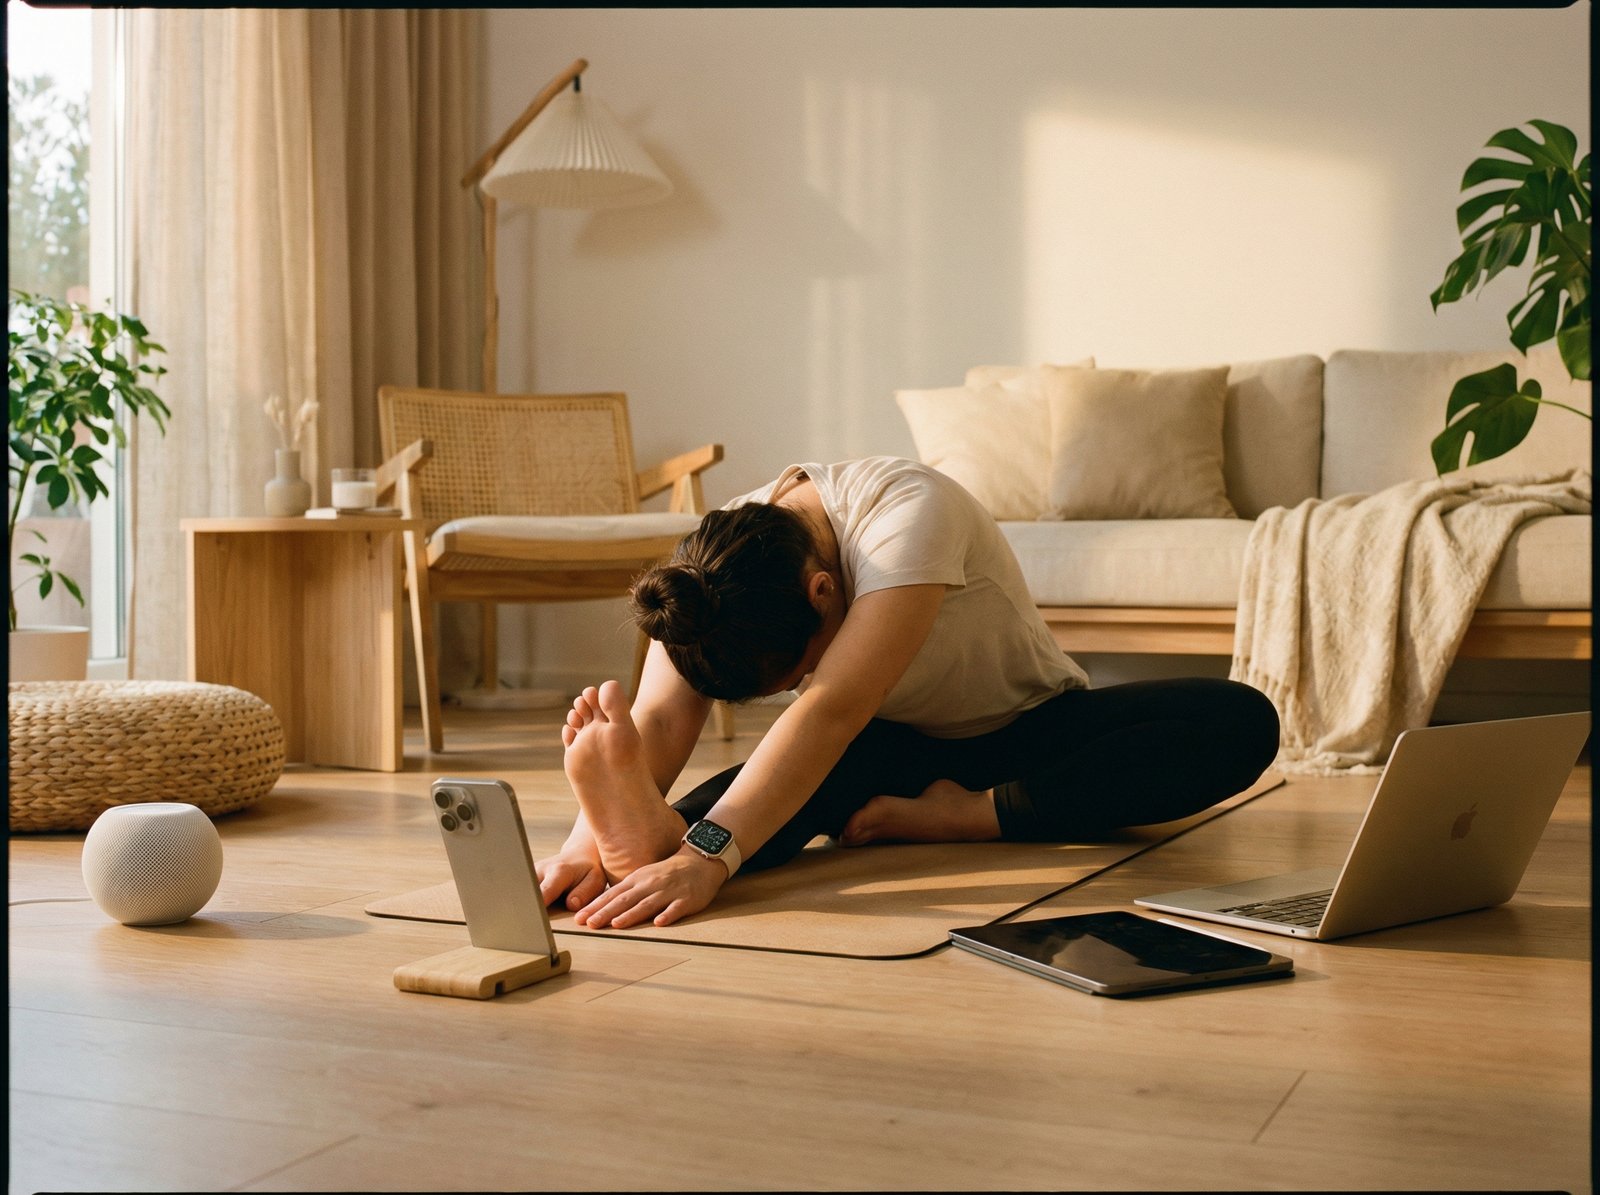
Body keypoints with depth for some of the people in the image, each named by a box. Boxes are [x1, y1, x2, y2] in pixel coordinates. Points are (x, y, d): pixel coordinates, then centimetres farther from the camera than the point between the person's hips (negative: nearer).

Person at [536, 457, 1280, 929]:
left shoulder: (910, 513, -37)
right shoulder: (711, 565, -20)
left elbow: (833, 711, -50)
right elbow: (660, 716, -31)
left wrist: (708, 855, -60)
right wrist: (592, 833, -51)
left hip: (1032, 729, -2)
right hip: (904, 747, 2)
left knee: (1239, 724, -30)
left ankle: (969, 818, -32)